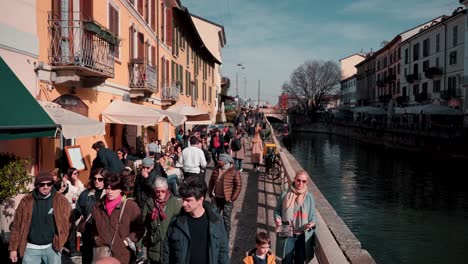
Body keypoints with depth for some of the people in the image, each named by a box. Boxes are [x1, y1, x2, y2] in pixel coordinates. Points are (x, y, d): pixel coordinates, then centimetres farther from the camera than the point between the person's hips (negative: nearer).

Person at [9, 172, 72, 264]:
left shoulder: (61, 200, -5)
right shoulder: (26, 201, -3)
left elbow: (69, 220, 2)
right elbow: (17, 226, 1)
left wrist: (59, 241, -2)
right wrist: (13, 248, 0)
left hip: (52, 247, 0)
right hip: (31, 248, 1)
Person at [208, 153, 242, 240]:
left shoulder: (234, 172, -13)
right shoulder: (216, 169, 3)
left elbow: (238, 186, -12)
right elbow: (211, 181, 12)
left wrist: (233, 198, -13)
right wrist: (211, 193, 7)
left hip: (227, 200, -5)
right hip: (217, 198, 5)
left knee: (226, 219, 3)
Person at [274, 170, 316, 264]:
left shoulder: (309, 197, 0)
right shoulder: (285, 194, -4)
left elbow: (313, 215, 5)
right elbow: (277, 210, 5)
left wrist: (312, 223, -16)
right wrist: (277, 218, -15)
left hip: (303, 237, 1)